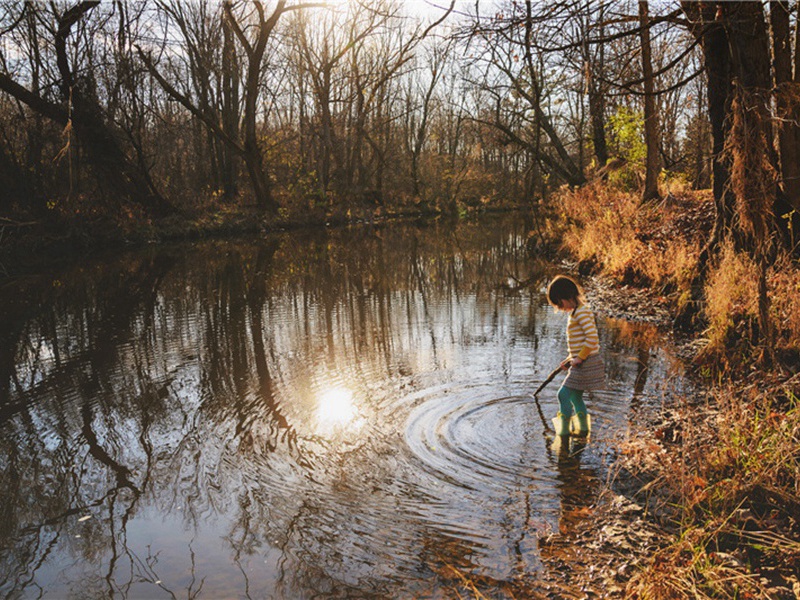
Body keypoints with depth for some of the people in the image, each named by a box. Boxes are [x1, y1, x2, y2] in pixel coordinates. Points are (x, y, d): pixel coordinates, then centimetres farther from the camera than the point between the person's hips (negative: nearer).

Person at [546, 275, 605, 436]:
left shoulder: (581, 312, -16)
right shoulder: (576, 312, 15)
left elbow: (592, 337, -26)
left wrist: (579, 358, -20)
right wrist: (570, 359, 13)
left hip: (586, 363, -10)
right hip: (582, 363, 10)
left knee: (564, 394, -8)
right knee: (575, 396, 18)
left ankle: (563, 432, -2)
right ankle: (582, 429, 29)